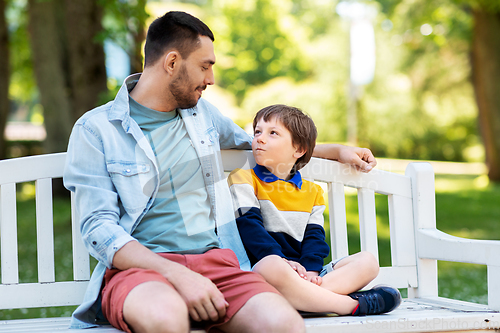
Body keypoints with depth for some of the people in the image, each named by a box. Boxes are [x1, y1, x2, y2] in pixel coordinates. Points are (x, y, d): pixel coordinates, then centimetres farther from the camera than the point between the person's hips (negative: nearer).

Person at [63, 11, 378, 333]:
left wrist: (337, 150, 42)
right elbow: (99, 229, -8)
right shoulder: (95, 129, 2)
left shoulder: (201, 112, 20)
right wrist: (178, 275, -21)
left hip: (214, 259, 4)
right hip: (136, 267, -4)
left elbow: (254, 144, 41)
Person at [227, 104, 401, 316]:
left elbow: (314, 235, 13)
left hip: (301, 274, 6)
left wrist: (310, 270, -10)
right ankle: (352, 304, -32)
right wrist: (280, 259, -20)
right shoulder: (243, 180, 10)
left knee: (367, 261, -10)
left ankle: (300, 298, -35)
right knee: (272, 267, -42)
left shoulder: (312, 192, 23)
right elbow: (249, 225, -4)